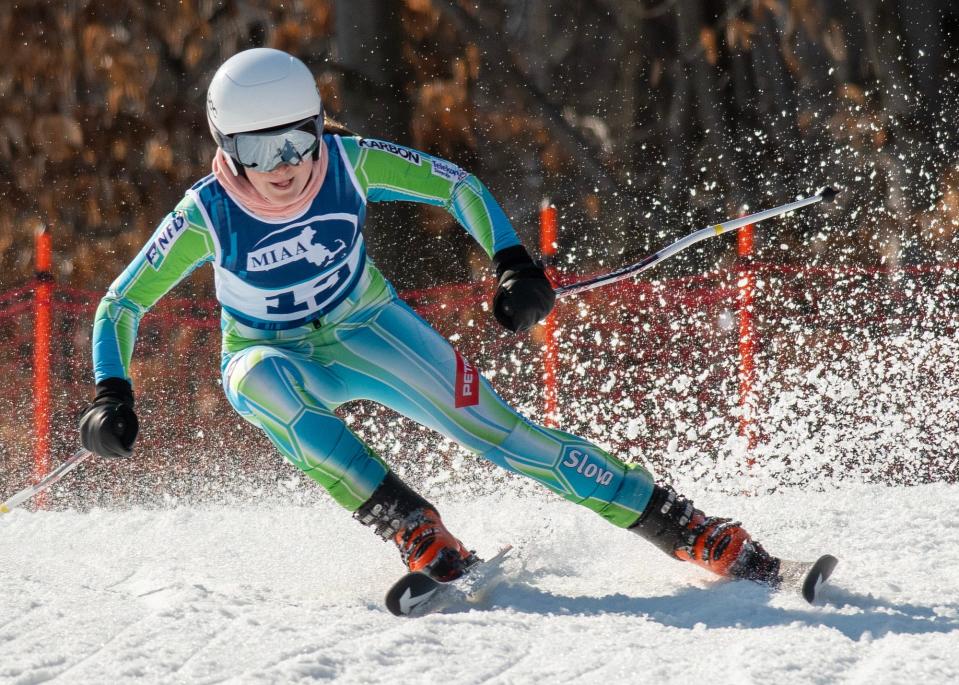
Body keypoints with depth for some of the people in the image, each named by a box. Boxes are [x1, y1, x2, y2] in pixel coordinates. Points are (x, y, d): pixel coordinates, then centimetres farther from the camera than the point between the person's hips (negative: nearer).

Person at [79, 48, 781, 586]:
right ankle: (415, 532, -37)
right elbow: (120, 305, -14)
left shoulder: (350, 163, -22)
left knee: (495, 429, -16)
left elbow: (459, 186, -9)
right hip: (275, 356, -1)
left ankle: (692, 532, -14)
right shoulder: (208, 214, -24)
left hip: (368, 329, 1)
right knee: (257, 378, -38)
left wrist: (514, 262, -22)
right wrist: (111, 395, -28)